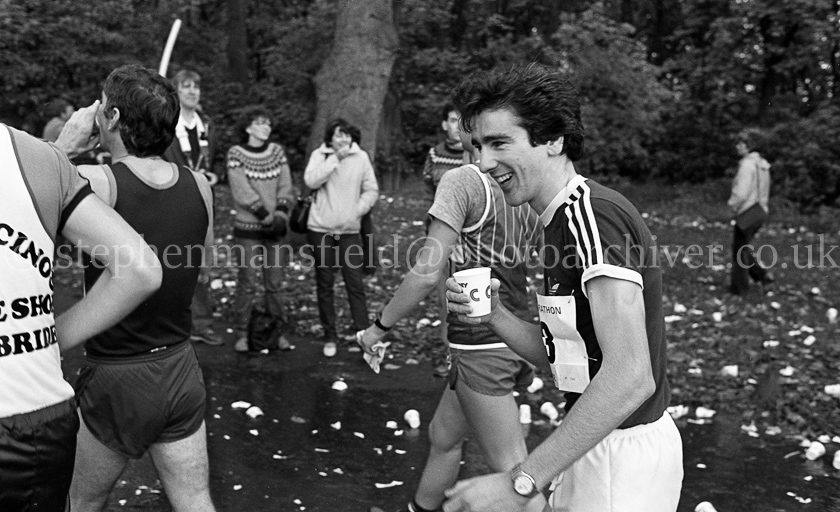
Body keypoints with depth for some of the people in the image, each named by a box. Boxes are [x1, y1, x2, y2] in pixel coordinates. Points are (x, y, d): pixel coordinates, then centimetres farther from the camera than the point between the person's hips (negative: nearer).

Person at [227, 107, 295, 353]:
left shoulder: (277, 151, 8)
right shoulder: (236, 153, -5)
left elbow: (285, 185, 3)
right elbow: (241, 191, -12)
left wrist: (281, 213, -11)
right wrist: (265, 215, -15)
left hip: (274, 229, 4)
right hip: (248, 228, -3)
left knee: (275, 282, 6)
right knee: (247, 282, -1)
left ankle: (279, 332, 14)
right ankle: (242, 334, 8)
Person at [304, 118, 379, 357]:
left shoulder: (361, 157, 1)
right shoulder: (320, 155, -1)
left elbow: (371, 190, 4)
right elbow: (311, 180, -19)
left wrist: (358, 210, -10)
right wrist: (336, 158, -18)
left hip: (350, 230, 0)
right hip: (321, 230, 0)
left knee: (355, 284, -5)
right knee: (325, 285, 7)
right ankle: (330, 337, 19)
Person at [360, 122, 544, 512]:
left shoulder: (463, 180, -15)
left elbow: (427, 273, -19)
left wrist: (379, 326, -8)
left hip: (480, 346, -8)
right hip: (515, 338, 8)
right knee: (443, 435, 26)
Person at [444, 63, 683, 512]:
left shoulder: (592, 214, -21)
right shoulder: (564, 219, 8)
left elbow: (630, 376, -31)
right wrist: (492, 315, -6)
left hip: (623, 453, -9)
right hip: (595, 444, 9)